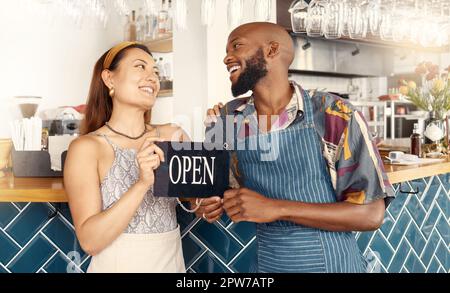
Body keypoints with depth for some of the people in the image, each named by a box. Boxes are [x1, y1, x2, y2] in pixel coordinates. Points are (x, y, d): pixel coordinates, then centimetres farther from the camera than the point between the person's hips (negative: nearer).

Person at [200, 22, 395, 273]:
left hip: (333, 264, -3)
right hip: (268, 264, 4)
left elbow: (371, 214, -18)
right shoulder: (224, 119, -4)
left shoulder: (337, 116, -15)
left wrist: (277, 208, -25)